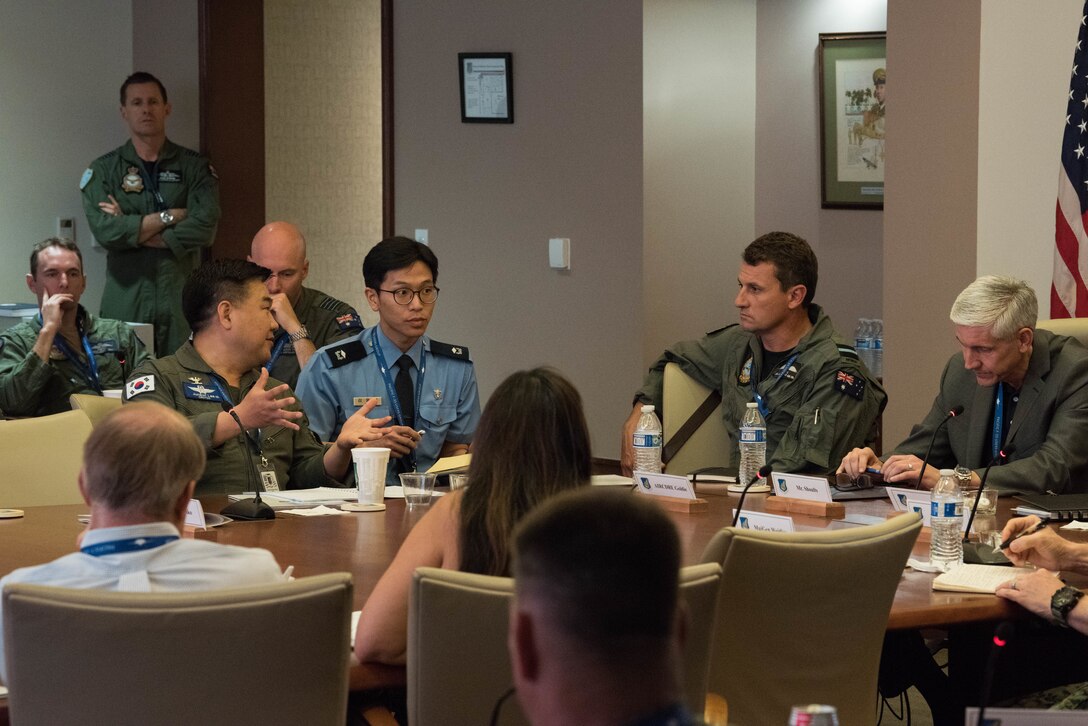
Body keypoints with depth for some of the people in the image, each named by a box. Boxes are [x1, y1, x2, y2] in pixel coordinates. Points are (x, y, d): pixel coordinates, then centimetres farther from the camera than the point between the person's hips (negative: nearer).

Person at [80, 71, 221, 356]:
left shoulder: (195, 167, 8)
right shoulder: (102, 171, 8)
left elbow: (205, 227, -8)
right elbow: (105, 231, -8)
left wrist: (132, 231, -6)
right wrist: (170, 216, -7)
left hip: (182, 300, 0)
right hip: (126, 300, 0)